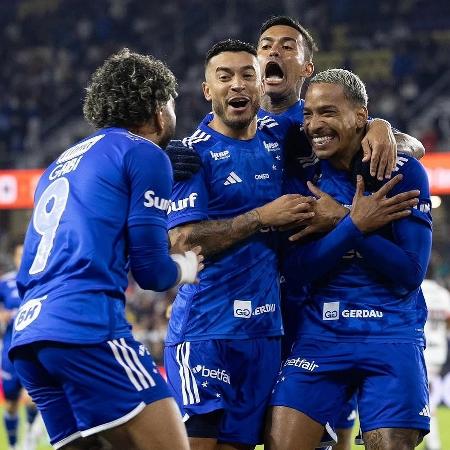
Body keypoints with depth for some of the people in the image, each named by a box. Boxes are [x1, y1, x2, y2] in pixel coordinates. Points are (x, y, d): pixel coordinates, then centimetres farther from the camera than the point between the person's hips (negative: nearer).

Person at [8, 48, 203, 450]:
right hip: (86, 329, -9)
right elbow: (151, 272, -2)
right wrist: (184, 268, 22)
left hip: (26, 338, 9)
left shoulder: (62, 163, 27)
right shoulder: (144, 153, 4)